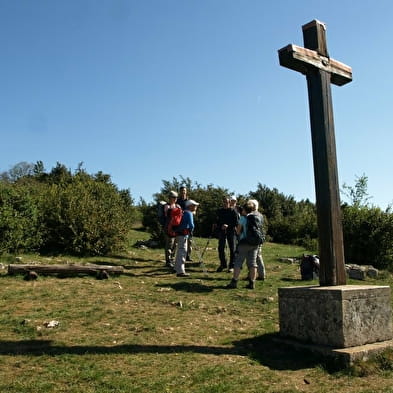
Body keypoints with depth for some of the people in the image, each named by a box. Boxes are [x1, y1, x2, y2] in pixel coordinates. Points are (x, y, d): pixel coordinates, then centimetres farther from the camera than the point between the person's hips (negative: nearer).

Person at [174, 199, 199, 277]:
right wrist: (191, 230, -4)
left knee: (180, 251, 22)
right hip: (183, 235, -10)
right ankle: (180, 271, -9)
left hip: (179, 233, 10)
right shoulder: (189, 213, -13)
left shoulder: (184, 212, 15)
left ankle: (177, 268, 36)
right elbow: (191, 225, -23)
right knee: (182, 252, -9)